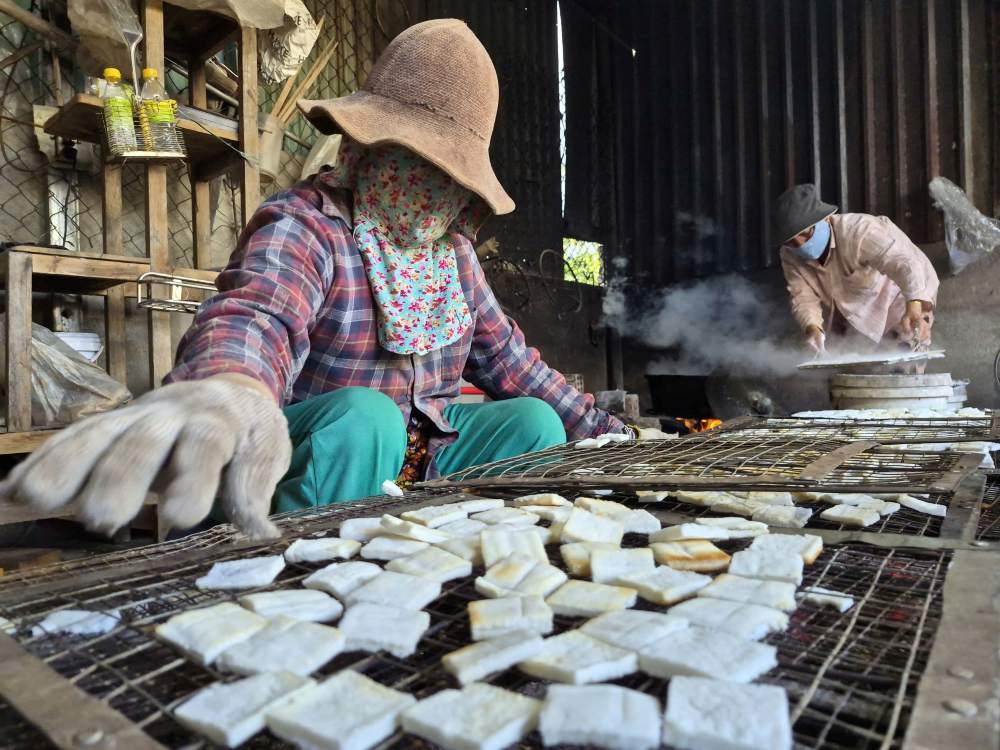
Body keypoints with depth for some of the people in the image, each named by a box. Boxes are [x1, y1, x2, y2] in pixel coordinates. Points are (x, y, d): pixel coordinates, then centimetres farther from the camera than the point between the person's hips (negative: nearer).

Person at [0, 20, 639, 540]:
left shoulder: (453, 249, 8)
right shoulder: (305, 225, -15)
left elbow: (507, 357, 13)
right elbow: (255, 317, -38)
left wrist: (603, 431, 14)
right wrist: (229, 393, -63)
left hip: (418, 455, 6)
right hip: (311, 454, -6)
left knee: (535, 420, -8)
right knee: (363, 415, -34)